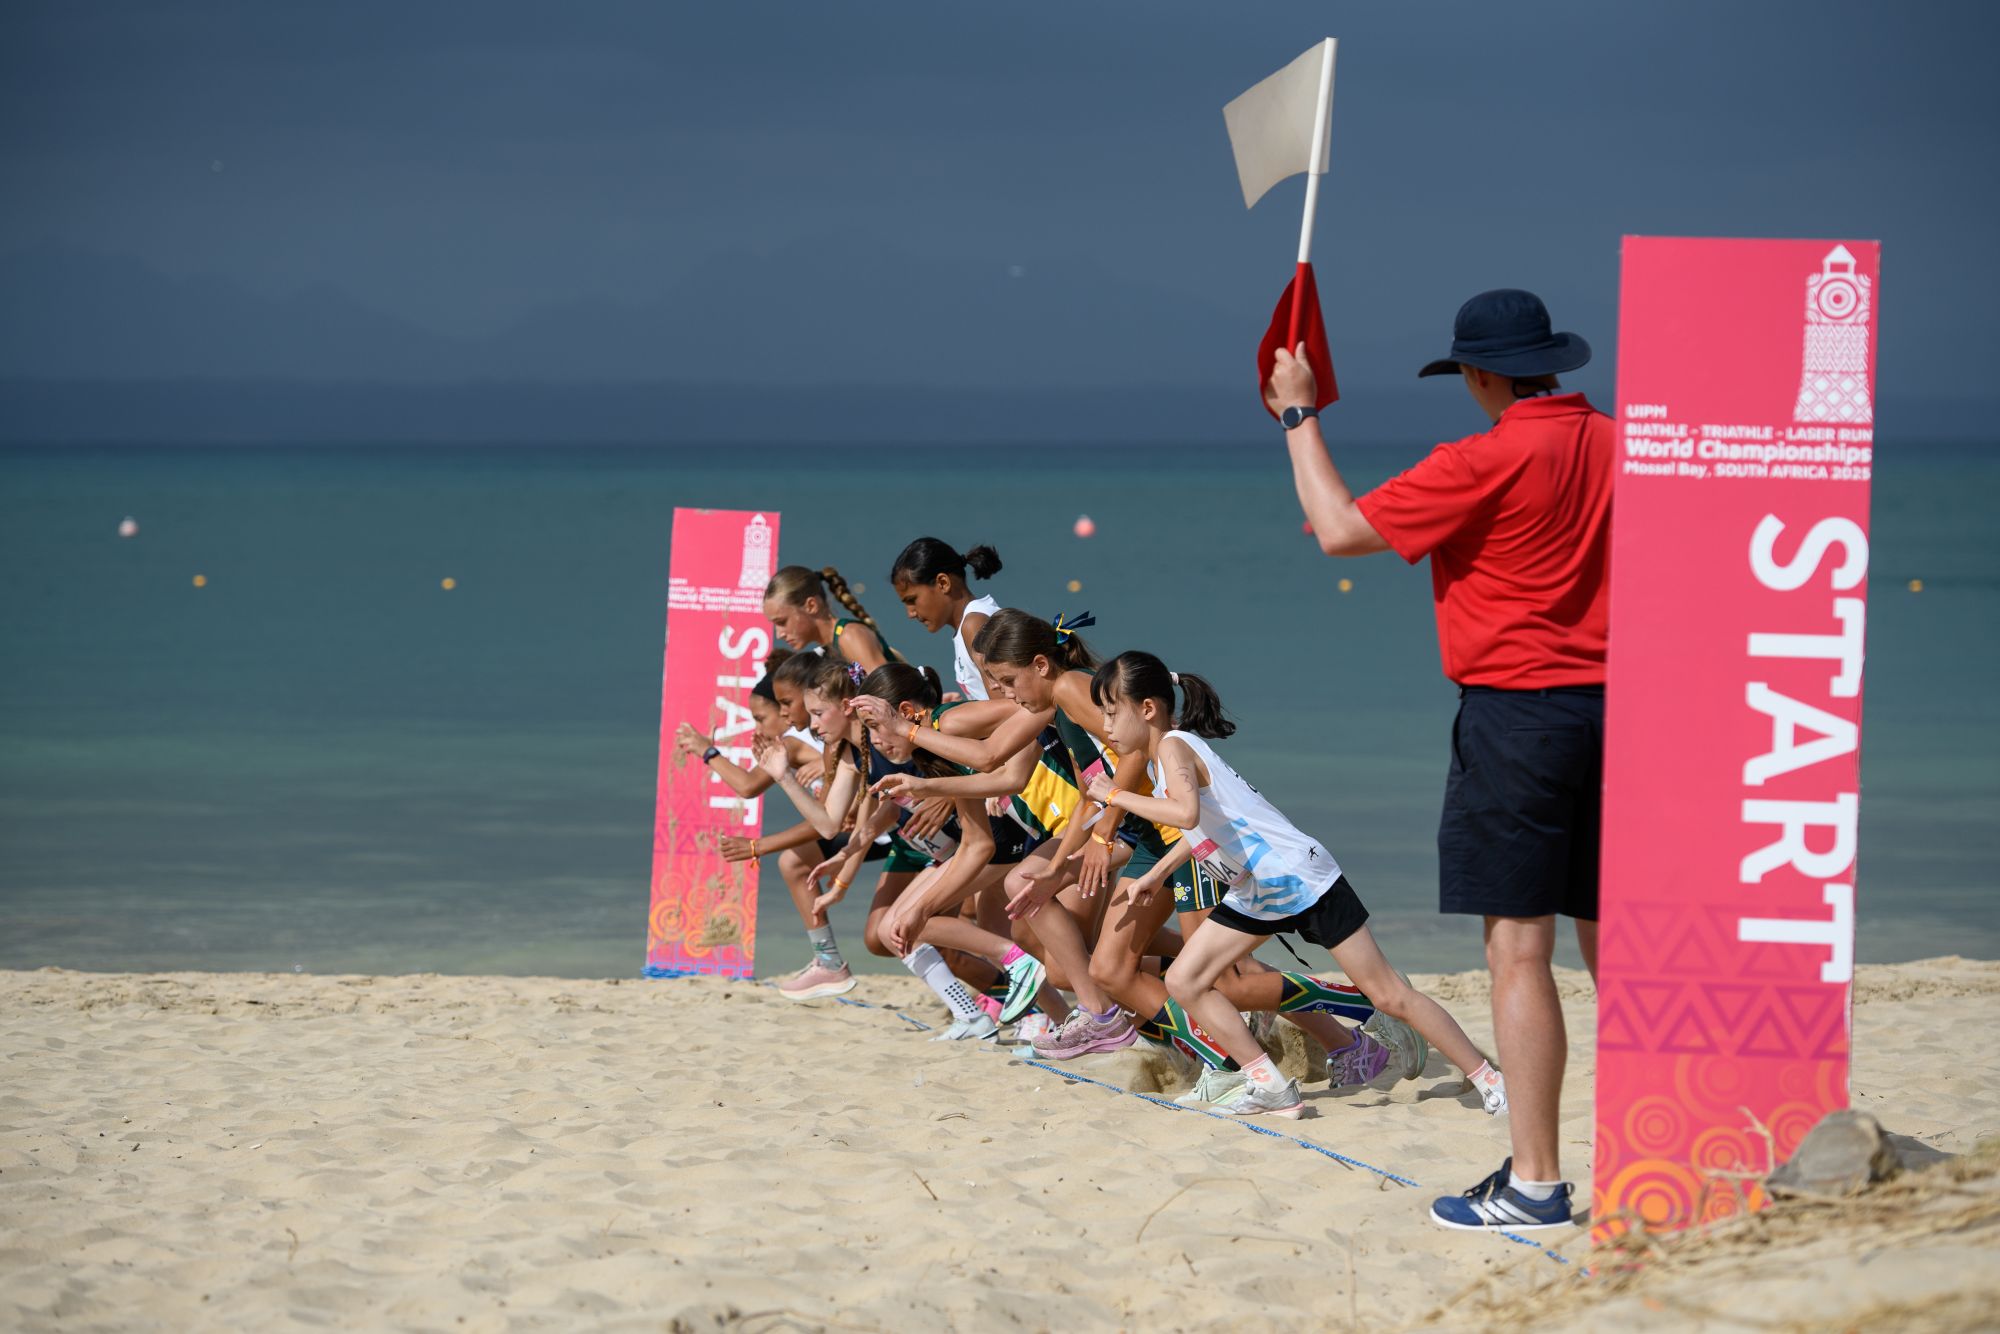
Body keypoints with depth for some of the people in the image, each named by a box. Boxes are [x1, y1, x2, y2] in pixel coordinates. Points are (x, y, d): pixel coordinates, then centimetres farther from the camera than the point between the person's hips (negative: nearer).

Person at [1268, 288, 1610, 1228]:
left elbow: (1340, 529, -7)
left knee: (1517, 948, -5)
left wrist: (1298, 416, 4)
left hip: (1516, 710, -7)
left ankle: (1534, 1183, -7)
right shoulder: (1618, 447, 8)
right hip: (1610, 708, 7)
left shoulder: (1487, 462, -12)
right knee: (1611, 946, 12)